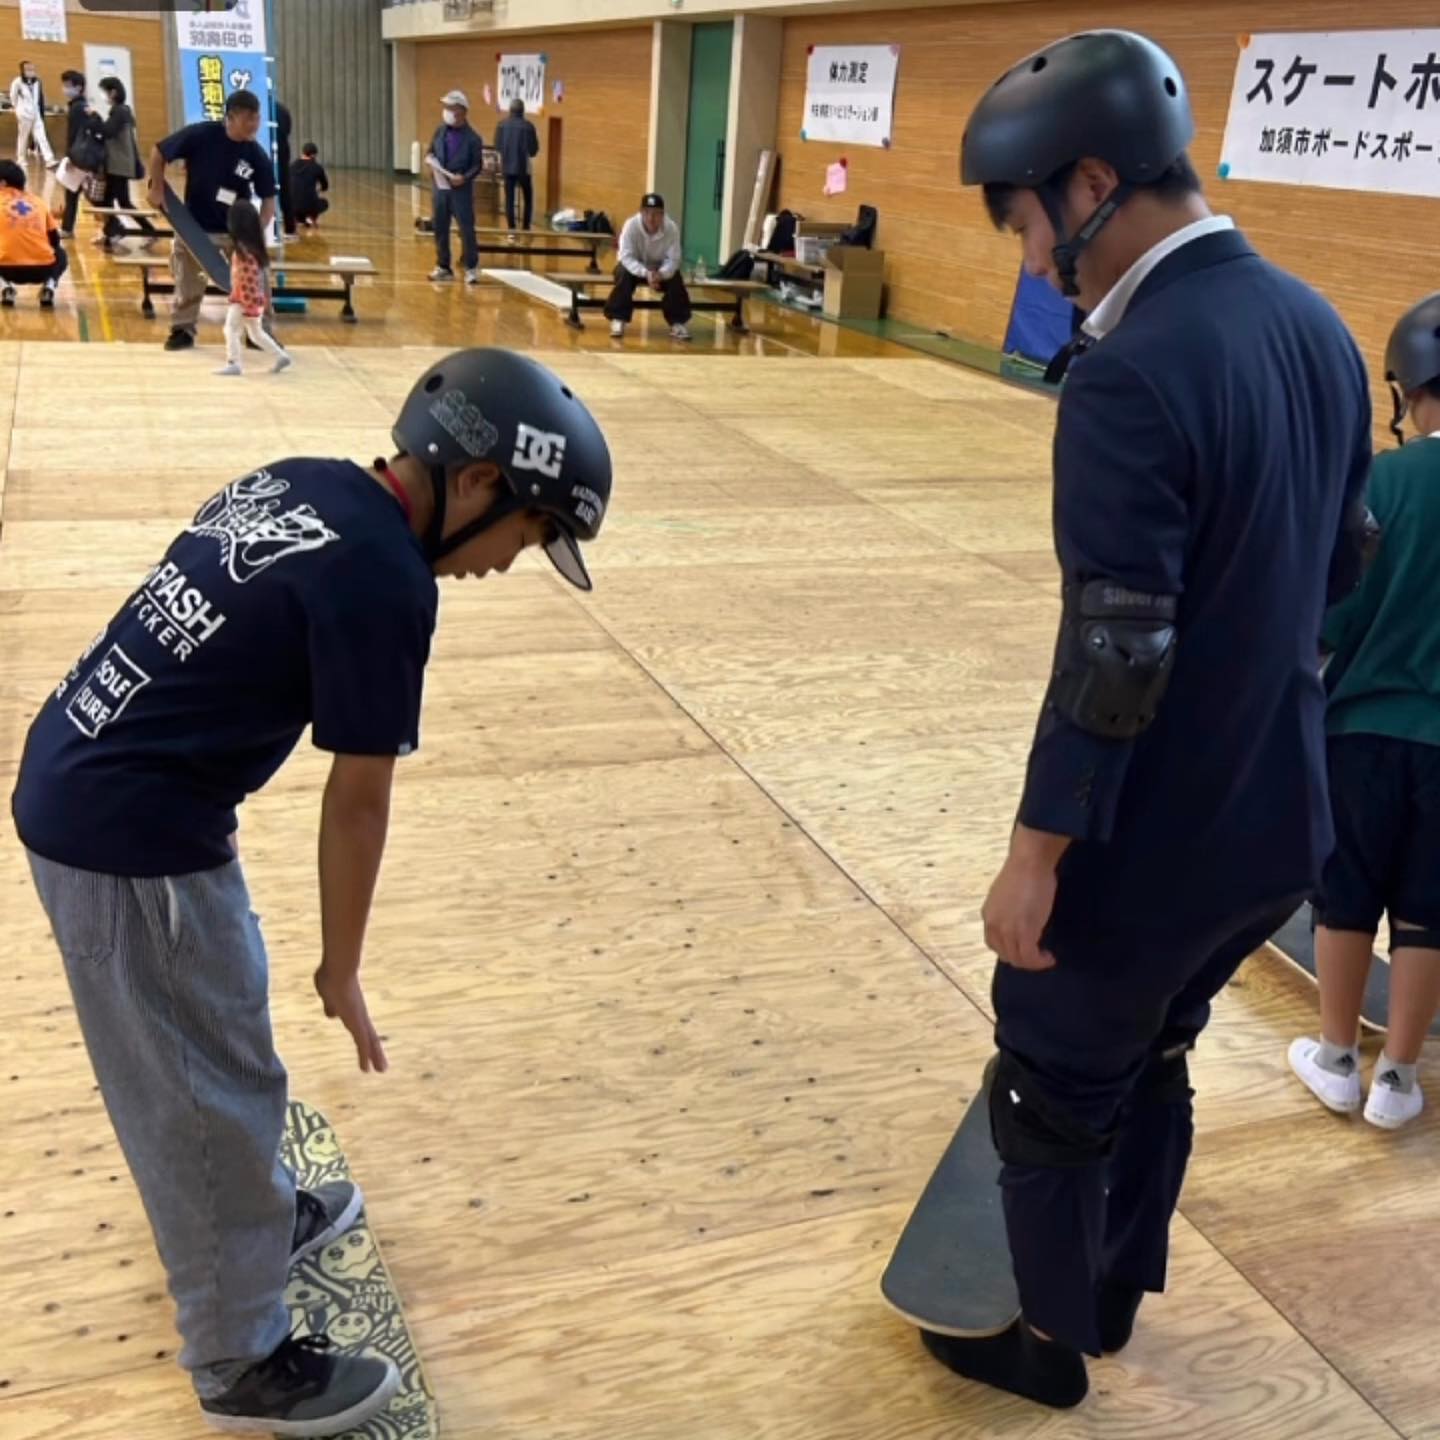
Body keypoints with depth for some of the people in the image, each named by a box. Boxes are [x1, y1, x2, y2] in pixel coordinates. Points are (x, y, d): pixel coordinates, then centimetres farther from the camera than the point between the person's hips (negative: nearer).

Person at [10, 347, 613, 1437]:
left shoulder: (299, 482, 5)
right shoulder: (385, 582, -21)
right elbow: (359, 799, -14)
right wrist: (343, 967, -1)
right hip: (131, 835, -9)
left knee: (205, 1057, 26)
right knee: (209, 1092, 7)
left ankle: (259, 1216, 49)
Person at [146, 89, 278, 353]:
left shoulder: (257, 156, -14)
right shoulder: (200, 135, -21)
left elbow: (268, 199, -7)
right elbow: (158, 152, -9)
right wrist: (157, 189, -11)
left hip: (237, 229, 1)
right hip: (195, 224, -1)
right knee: (188, 283, 9)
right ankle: (183, 329, 26)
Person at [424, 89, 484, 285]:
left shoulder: (472, 138, -9)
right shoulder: (440, 132, 6)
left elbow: (478, 165, -8)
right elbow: (431, 152, 17)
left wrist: (465, 177, -23)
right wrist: (430, 160, -5)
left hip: (461, 190, -5)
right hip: (440, 187, 5)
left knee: (466, 230, -3)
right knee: (440, 229, 10)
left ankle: (471, 269, 8)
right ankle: (443, 267, 21)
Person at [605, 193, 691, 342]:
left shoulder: (672, 228, -23)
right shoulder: (631, 225, -26)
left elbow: (673, 259, -22)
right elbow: (627, 257, -30)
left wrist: (661, 274, -44)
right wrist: (646, 273, -46)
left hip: (661, 268, 1)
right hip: (634, 266, -1)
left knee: (676, 279, -26)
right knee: (624, 274, -32)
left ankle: (678, 323, -15)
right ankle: (618, 321, -25)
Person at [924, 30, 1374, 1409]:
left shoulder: (1132, 374, -26)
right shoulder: (1315, 326, 2)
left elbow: (1114, 654, -26)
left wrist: (1037, 853, -17)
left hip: (1148, 839, -8)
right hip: (1276, 815, 8)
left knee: (1052, 1099, 15)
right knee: (1154, 1059, 27)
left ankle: (1050, 1346, 36)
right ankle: (1117, 1292, 47)